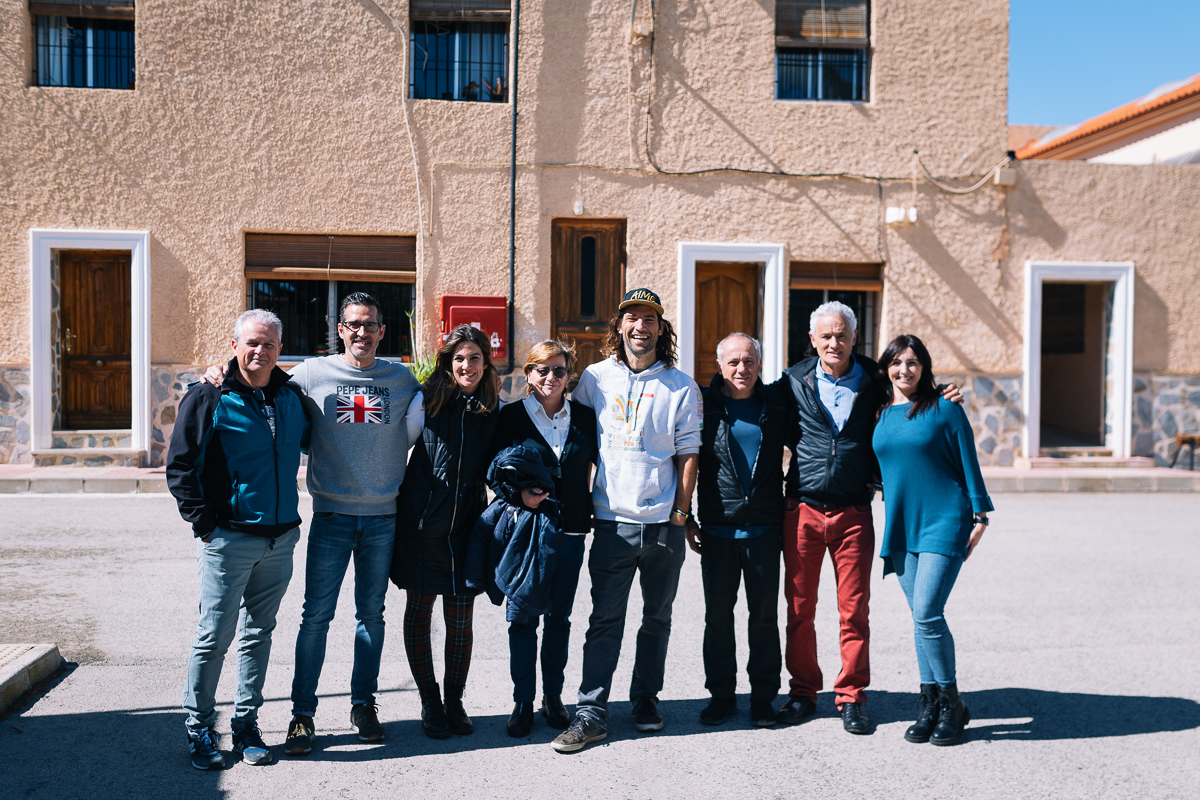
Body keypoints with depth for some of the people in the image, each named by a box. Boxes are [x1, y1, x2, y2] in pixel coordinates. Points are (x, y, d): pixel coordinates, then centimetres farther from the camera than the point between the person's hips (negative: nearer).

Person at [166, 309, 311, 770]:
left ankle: (246, 724, 25)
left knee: (259, 633, 13)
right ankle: (199, 728, 19)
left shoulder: (291, 397, 7)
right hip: (228, 540, -4)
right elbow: (180, 467, -4)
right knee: (215, 636, 1)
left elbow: (309, 442, 23)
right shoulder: (209, 398, -6)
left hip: (280, 540, 5)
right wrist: (204, 524, -9)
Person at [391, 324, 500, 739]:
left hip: (466, 527, 1)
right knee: (418, 615, 8)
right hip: (421, 523, -1)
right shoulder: (428, 401, -4)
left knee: (460, 620, 6)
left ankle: (455, 701, 25)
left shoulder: (493, 412, 3)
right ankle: (429, 701, 25)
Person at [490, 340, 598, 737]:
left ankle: (553, 695, 25)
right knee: (524, 618, 3)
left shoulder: (584, 417, 7)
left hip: (570, 529, 2)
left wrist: (586, 509, 6)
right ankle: (523, 701, 16)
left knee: (559, 617, 10)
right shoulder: (511, 415, 0)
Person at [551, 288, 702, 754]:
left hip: (664, 522, 0)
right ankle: (591, 712, 4)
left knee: (657, 616, 12)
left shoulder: (681, 387, 2)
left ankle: (646, 698, 27)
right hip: (612, 519, 0)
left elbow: (688, 453, 2)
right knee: (605, 618, -1)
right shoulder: (596, 378, 5)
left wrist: (681, 511, -4)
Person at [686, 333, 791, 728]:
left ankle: (763, 697, 20)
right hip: (717, 528, 0)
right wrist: (686, 519, 2)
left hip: (765, 528, 1)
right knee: (717, 615, 7)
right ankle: (721, 695, 20)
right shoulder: (704, 405, 0)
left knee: (764, 615, 7)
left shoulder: (777, 403, 3)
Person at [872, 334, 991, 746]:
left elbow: (968, 463, -1)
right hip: (900, 526, 5)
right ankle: (930, 706, 18)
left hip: (944, 522, -5)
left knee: (926, 614, -12)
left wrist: (980, 515, -2)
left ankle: (950, 705, 4)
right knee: (921, 619, 9)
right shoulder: (879, 414, 10)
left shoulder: (944, 408, -3)